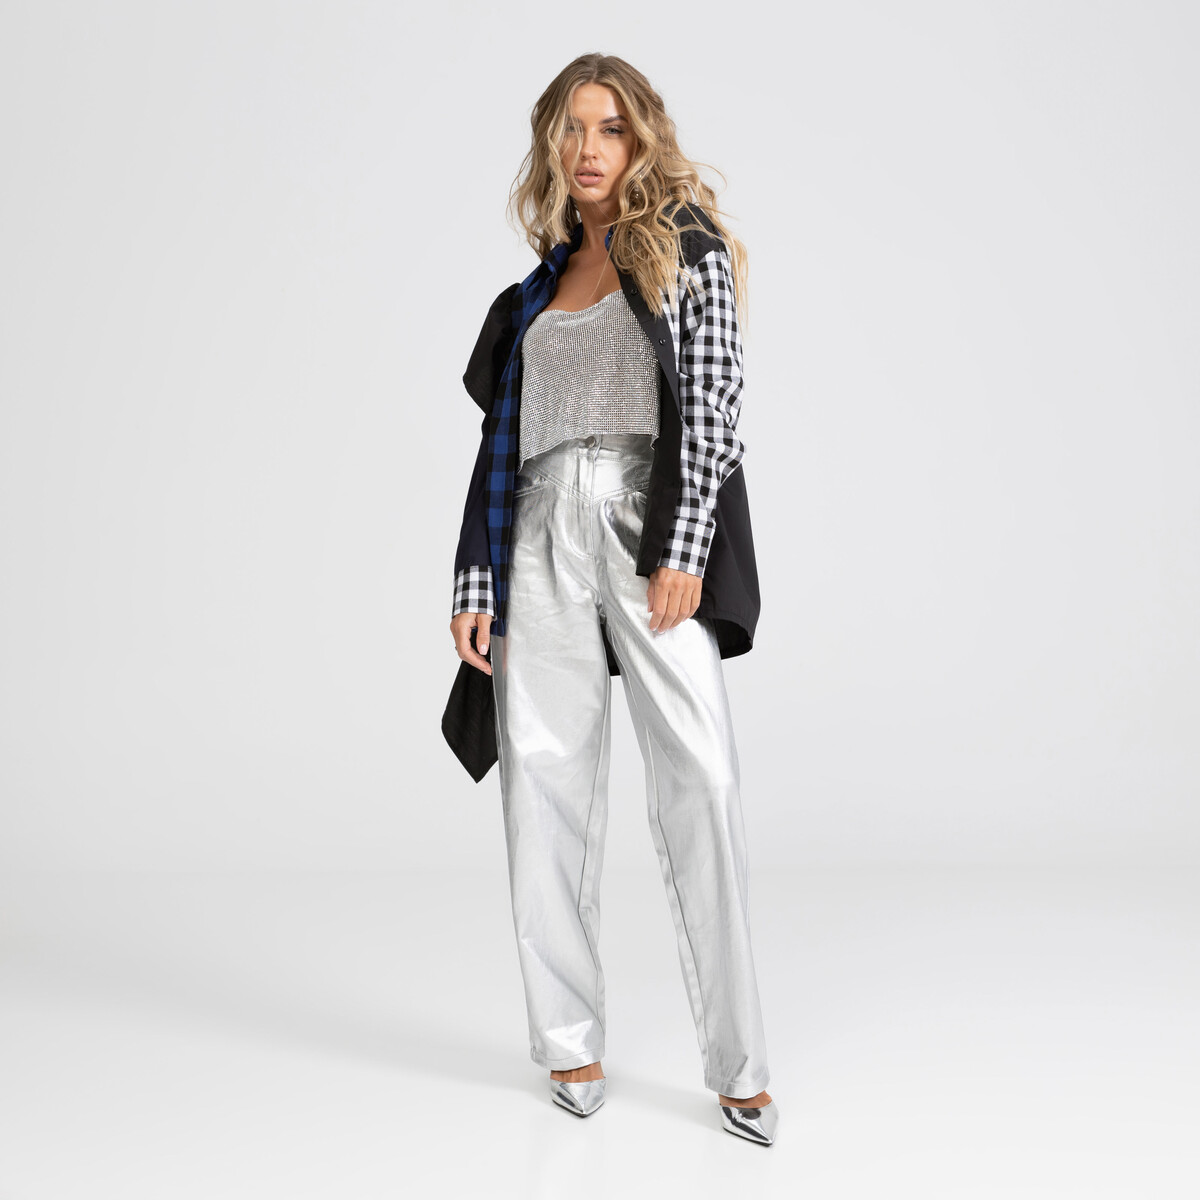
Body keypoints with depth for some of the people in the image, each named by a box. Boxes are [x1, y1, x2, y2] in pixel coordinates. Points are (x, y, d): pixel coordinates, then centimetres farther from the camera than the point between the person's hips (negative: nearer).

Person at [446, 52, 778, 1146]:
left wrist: (684, 552, -14)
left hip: (651, 523, -4)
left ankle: (739, 1066, -6)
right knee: (546, 783, 2)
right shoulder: (537, 288, 22)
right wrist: (476, 585, 10)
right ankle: (571, 1044, 13)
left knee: (700, 778, -13)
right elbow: (503, 440, 19)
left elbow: (715, 397, -2)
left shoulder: (685, 245, 10)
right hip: (544, 533, 5)